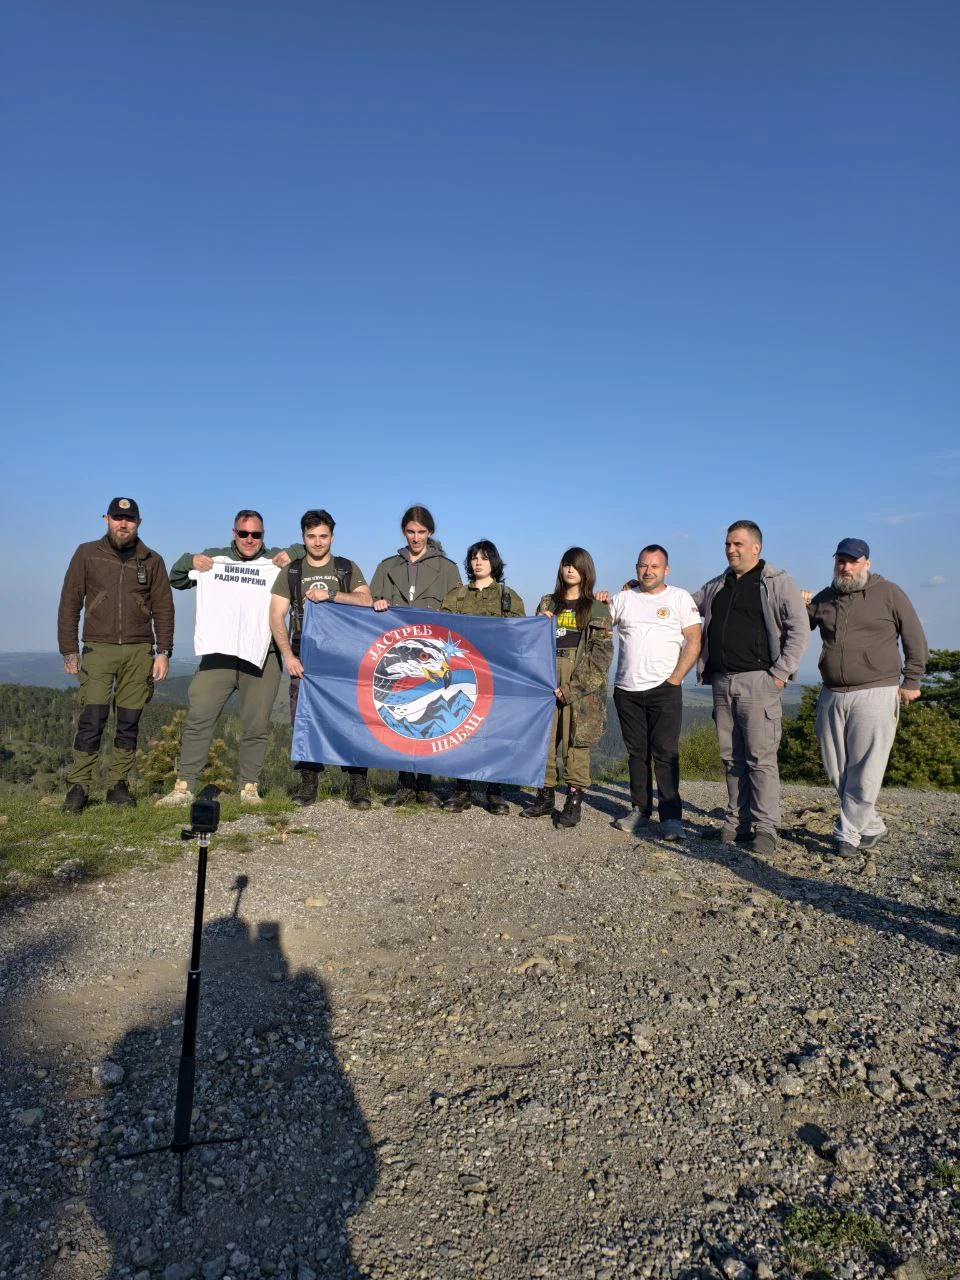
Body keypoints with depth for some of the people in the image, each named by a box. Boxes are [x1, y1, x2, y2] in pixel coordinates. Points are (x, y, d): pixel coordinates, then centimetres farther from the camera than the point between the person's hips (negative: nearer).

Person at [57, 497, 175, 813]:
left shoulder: (151, 561, 10)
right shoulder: (87, 554, 8)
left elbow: (164, 609, 9)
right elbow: (69, 603, 6)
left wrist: (163, 651, 0)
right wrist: (69, 650, 1)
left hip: (139, 651, 1)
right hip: (98, 648, -1)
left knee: (129, 722, 3)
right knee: (92, 719, -10)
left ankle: (118, 785, 12)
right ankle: (78, 787, -1)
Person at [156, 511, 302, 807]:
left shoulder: (275, 559, 13)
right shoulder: (215, 557, 16)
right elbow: (177, 580, 19)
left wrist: (293, 554, -7)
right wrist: (190, 561, -2)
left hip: (262, 657, 0)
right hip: (219, 653, 1)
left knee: (256, 724, 3)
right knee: (199, 717, -6)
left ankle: (249, 786, 14)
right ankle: (184, 786, 2)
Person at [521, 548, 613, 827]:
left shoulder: (597, 608, 4)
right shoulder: (547, 603, 16)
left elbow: (602, 653, -3)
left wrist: (573, 688, -10)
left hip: (581, 683, -3)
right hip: (547, 680, 4)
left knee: (575, 742, -4)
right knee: (544, 738, 4)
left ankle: (573, 803, 4)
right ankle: (545, 796, 16)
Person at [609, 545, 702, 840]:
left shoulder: (679, 597, 4)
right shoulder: (623, 598, 12)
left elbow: (694, 641, -2)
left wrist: (675, 679, -8)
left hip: (664, 689, -3)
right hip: (626, 690, 3)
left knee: (665, 753, -6)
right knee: (636, 753, 10)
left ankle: (671, 816, -1)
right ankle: (640, 810, 18)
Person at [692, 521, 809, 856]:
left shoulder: (777, 583, 1)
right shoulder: (715, 587, 18)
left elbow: (799, 629, -5)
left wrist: (781, 672, -11)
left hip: (758, 681, -6)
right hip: (722, 681, 6)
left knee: (761, 758, -6)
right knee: (731, 758, 9)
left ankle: (765, 827, 2)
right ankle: (737, 822, 17)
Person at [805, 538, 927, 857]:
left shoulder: (888, 593, 1)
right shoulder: (823, 598, 12)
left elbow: (915, 639, 4)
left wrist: (910, 680, 3)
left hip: (875, 694, -5)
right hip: (831, 695, 5)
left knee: (864, 772, -4)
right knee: (836, 770, 9)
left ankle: (847, 834, 7)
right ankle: (872, 828, 24)